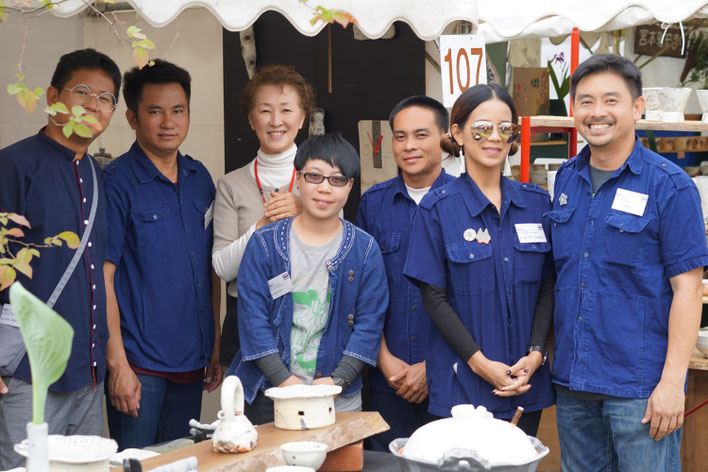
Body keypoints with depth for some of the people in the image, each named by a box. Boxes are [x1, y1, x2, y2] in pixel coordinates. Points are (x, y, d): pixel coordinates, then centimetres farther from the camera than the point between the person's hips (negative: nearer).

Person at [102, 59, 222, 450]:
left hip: (191, 359, 6)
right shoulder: (116, 182, -8)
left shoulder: (200, 179, 10)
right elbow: (102, 275, -12)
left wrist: (215, 346, 13)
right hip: (139, 361, -6)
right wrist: (117, 364, -16)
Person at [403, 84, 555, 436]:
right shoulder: (437, 208, -3)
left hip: (527, 378, 3)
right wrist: (481, 363, -13)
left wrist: (535, 354, -7)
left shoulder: (536, 203, 7)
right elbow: (433, 297, -6)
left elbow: (548, 287, 6)